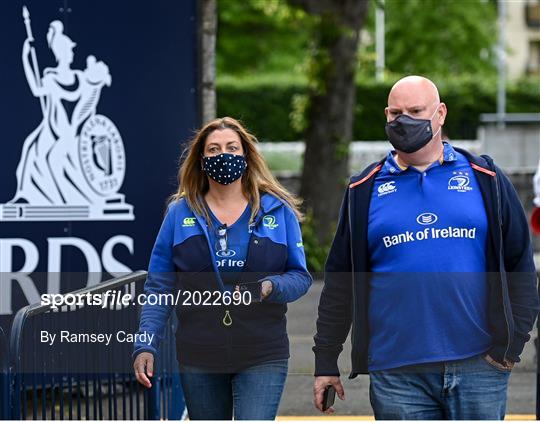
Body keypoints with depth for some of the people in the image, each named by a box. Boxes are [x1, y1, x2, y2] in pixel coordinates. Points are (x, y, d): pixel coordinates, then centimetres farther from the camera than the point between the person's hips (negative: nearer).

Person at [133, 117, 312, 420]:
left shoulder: (277, 210, 4)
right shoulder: (181, 213, 6)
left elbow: (300, 276, 5)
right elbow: (159, 287, 5)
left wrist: (270, 288, -17)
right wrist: (146, 346, -4)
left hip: (261, 357, -2)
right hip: (199, 357, 2)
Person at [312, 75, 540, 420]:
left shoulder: (485, 180, 7)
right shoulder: (365, 190, 10)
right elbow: (339, 281, 12)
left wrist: (512, 342, -2)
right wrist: (326, 362, 9)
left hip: (479, 366, 0)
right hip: (397, 375, 1)